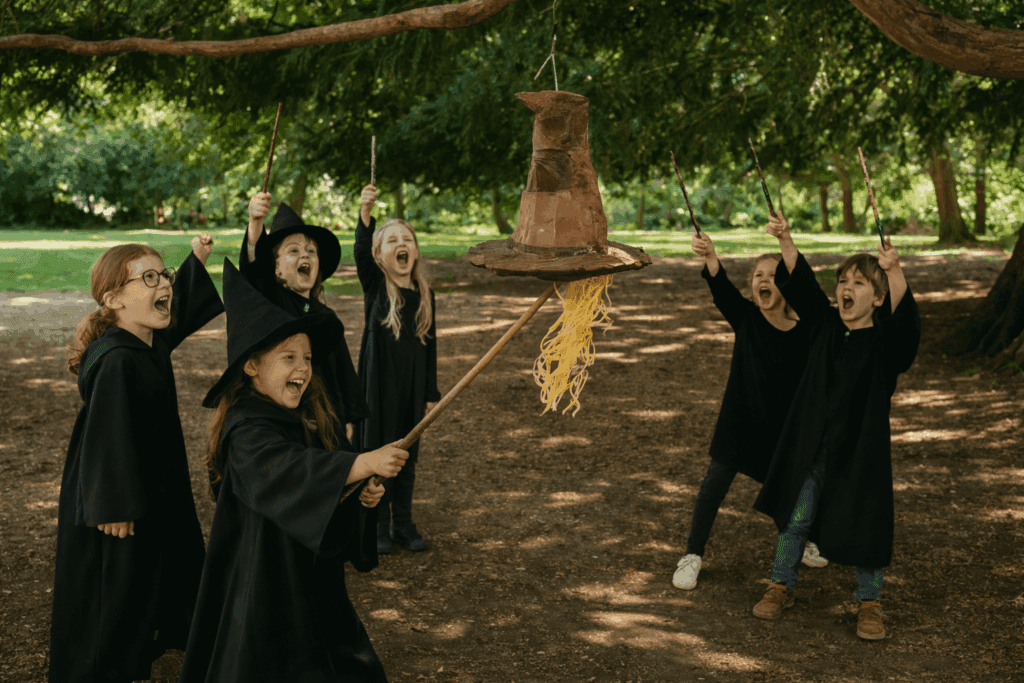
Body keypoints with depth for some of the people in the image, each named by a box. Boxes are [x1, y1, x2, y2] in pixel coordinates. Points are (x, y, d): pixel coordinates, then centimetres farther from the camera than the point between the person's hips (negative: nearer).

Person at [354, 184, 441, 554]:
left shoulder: (424, 292, 3)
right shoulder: (375, 286, -6)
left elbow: (429, 343, 8)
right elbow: (360, 253, -26)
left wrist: (431, 392, 8)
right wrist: (366, 213, -43)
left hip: (412, 387, 3)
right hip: (378, 385, -3)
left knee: (407, 456, 12)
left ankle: (404, 525, 26)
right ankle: (379, 527, 18)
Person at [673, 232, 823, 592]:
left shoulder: (805, 331, -9)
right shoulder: (744, 316, -11)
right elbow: (721, 286, -29)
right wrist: (710, 257, -48)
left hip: (784, 425, 1)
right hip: (739, 420, -1)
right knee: (714, 485, 0)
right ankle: (693, 556, 14)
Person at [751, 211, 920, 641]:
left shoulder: (886, 342, -11)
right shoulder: (826, 325, 2)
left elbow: (905, 316, -32)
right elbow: (800, 284, -3)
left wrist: (895, 271, -48)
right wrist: (785, 240, -16)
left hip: (861, 450, -3)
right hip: (811, 445, 4)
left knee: (863, 524, 5)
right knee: (796, 517, 11)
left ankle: (869, 602, 24)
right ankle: (782, 586, 29)